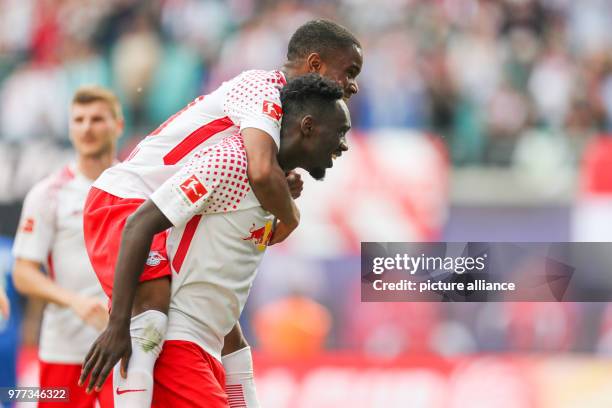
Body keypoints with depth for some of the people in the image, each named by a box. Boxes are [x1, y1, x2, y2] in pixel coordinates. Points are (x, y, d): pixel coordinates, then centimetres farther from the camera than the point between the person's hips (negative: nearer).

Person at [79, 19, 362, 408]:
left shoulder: (276, 99, 15)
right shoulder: (265, 88, -16)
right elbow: (261, 172, -34)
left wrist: (283, 194, -5)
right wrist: (290, 216, -15)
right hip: (124, 198, -11)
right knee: (154, 309, -33)